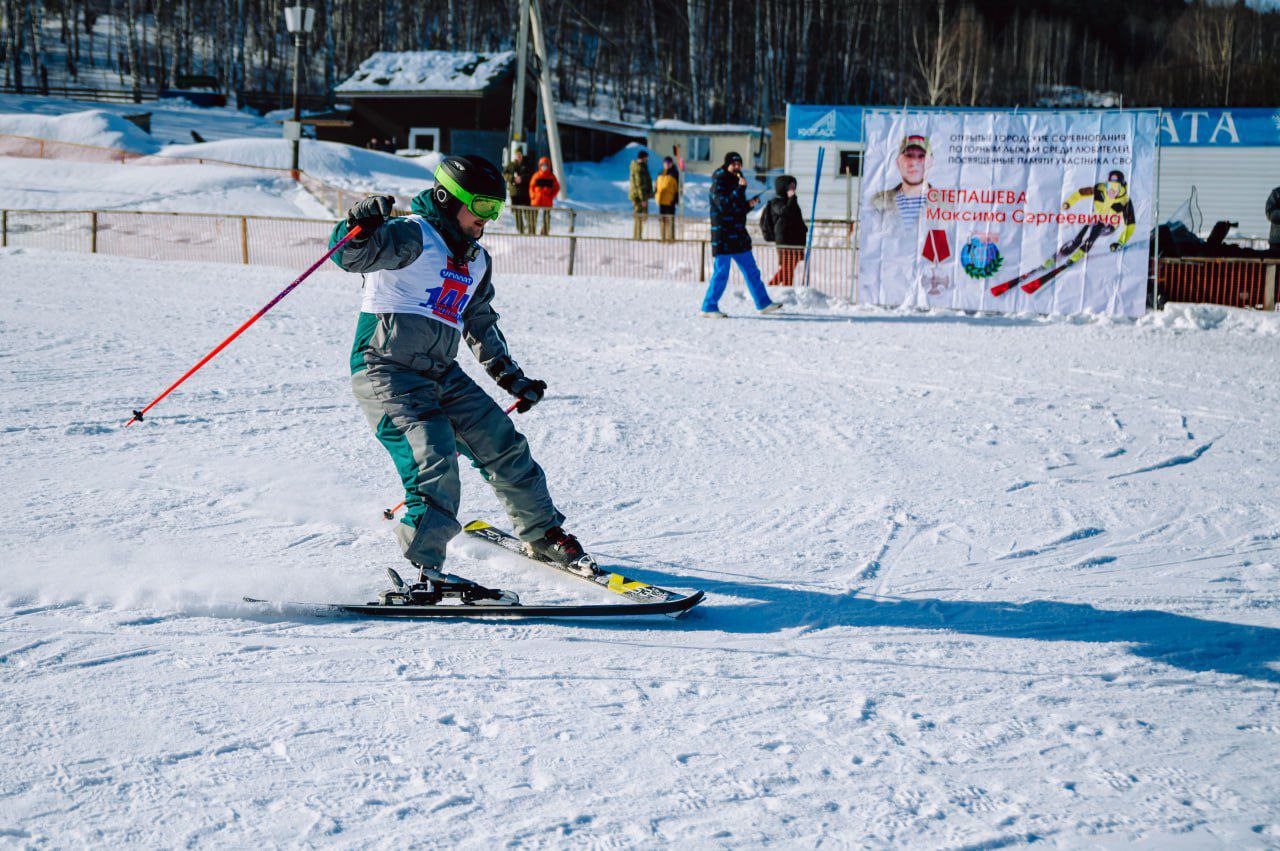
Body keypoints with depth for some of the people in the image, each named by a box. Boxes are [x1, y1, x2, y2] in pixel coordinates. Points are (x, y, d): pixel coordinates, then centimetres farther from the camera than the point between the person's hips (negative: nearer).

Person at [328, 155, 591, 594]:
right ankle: (425, 565, -22)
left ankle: (542, 534, 28)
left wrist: (511, 377, 31)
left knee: (501, 443, 8)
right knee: (434, 458, -24)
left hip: (442, 374, 8)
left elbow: (481, 325, 29)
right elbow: (350, 256, -24)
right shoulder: (412, 236, -10)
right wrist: (361, 226, -44)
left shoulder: (477, 262, 16)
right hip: (386, 373, -8)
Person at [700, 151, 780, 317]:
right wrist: (740, 189, -26)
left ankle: (762, 303, 18)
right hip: (723, 236, -8)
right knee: (721, 272, -6)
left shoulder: (737, 181, 16)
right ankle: (709, 307, 3)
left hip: (739, 234, 9)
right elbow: (723, 204, -25)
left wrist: (749, 205, 3)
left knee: (751, 270, 11)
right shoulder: (718, 182, -10)